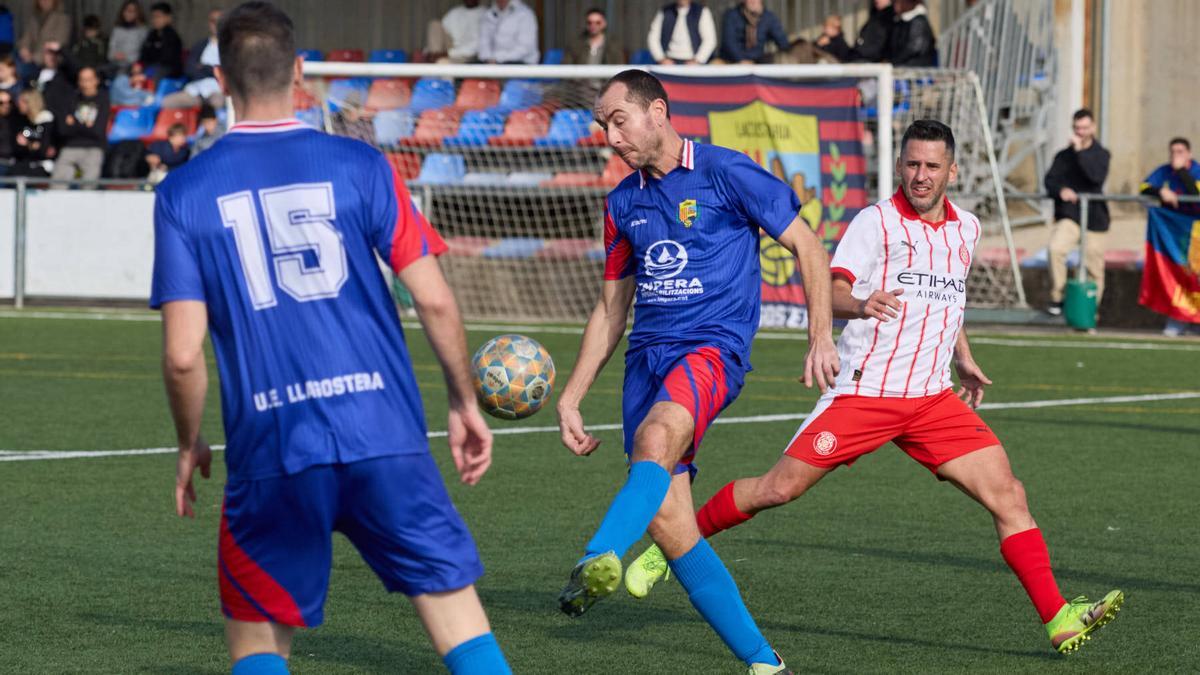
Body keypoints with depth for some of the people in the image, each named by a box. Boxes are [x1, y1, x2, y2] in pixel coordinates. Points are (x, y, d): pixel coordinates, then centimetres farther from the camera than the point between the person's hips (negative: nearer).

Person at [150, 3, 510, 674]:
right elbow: (435, 300, 0)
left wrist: (191, 448, 14)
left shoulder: (183, 192, 2)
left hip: (270, 453, 0)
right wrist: (466, 404, 13)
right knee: (458, 611, 5)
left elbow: (183, 354, -2)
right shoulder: (360, 165, 2)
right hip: (386, 435, 0)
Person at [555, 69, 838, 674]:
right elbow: (611, 309, 24)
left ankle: (599, 561, -60)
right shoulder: (623, 203, 16)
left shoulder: (725, 173, -1)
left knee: (656, 436, -38)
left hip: (713, 347, -6)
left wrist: (820, 337, -7)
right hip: (648, 354, 6)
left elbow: (806, 247, 3)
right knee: (668, 523, -6)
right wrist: (570, 397, 18)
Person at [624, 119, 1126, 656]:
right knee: (779, 488, -5)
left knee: (1007, 495, -7)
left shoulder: (965, 229, 13)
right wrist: (861, 305, -39)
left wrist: (963, 360, 30)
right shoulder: (876, 222, -7)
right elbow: (830, 291, -18)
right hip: (863, 391, -5)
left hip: (932, 400, 5)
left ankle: (1058, 620, -5)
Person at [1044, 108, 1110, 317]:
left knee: (1094, 267, 1)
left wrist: (1080, 151, -19)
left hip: (1094, 217, 0)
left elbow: (1097, 177, -15)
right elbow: (1050, 180, 1)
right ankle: (1056, 298, -16)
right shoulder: (1064, 156, 10)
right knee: (1056, 248, -27)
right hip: (1068, 215, 0)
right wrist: (1060, 190, -21)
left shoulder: (1100, 154, 4)